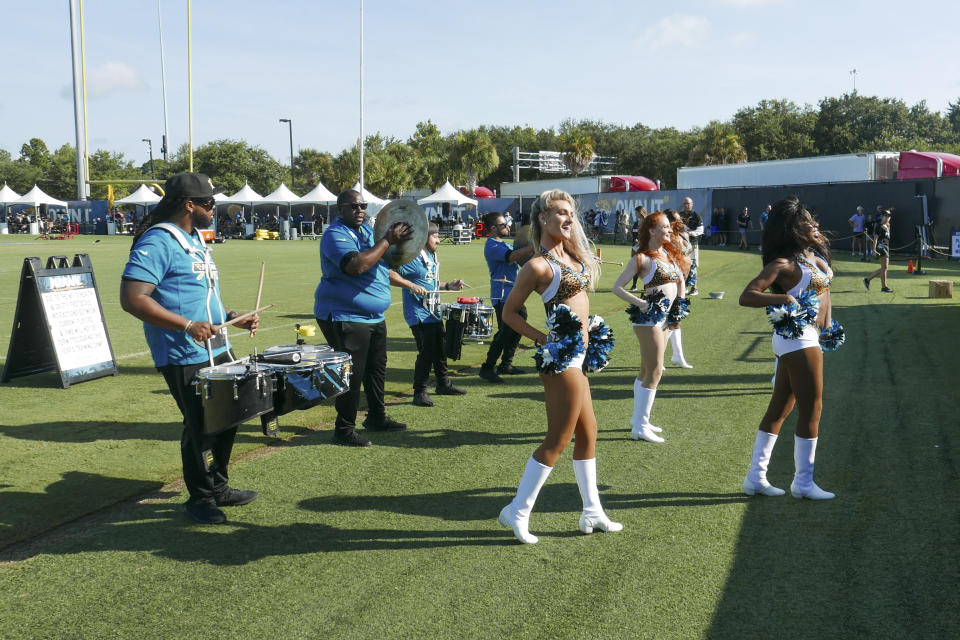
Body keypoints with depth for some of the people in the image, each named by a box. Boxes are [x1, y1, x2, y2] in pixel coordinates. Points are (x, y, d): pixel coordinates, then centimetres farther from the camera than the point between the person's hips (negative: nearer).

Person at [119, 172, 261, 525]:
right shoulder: (158, 243, -16)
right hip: (185, 358, -9)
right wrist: (187, 326, -28)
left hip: (217, 351, 10)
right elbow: (132, 298, -25)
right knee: (200, 428, 1)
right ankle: (200, 499, 19)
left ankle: (218, 486, 34)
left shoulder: (196, 239, 14)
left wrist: (233, 318, 11)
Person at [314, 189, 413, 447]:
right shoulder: (335, 235, -15)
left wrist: (398, 240, 2)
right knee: (351, 375, -6)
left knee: (377, 368, 19)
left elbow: (385, 263, 21)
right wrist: (387, 241, -25)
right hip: (344, 317, -9)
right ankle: (344, 430, 4)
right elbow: (356, 266, -31)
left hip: (374, 317, 9)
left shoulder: (368, 230, 12)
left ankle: (377, 417, 34)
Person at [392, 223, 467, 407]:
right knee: (426, 353, -10)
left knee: (440, 350, 19)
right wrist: (411, 285, -31)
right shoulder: (412, 257, -14)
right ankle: (420, 392, 0)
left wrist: (448, 286, 10)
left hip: (434, 313, 9)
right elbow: (390, 275, -23)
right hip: (418, 315, -9)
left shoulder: (432, 258, 15)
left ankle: (443, 383, 35)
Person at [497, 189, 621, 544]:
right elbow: (510, 312, -8)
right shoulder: (538, 266, -14)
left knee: (587, 432, 15)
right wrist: (542, 339, -13)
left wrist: (589, 327, 13)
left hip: (577, 354, 9)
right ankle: (517, 512, 8)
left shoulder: (571, 255, 11)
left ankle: (592, 513, 26)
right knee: (558, 439, -3)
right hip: (560, 357, -9)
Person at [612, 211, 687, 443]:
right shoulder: (642, 258, -10)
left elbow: (680, 280, 27)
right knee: (655, 371, -9)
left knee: (646, 371, 15)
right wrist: (640, 303, -18)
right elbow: (617, 287, -12)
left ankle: (638, 419, 26)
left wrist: (681, 302, 14)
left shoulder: (670, 255, 12)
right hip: (648, 317, -8)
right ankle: (640, 427, -4)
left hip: (665, 318, 8)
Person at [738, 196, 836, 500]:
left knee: (780, 408, 12)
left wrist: (827, 322, 13)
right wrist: (784, 298, -31)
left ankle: (756, 477, 19)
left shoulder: (815, 253, 8)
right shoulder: (784, 262, -16)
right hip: (798, 339, -9)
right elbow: (746, 296, -24)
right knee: (811, 409, 0)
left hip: (806, 336, 9)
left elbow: (823, 288, 23)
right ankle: (803, 483, 12)